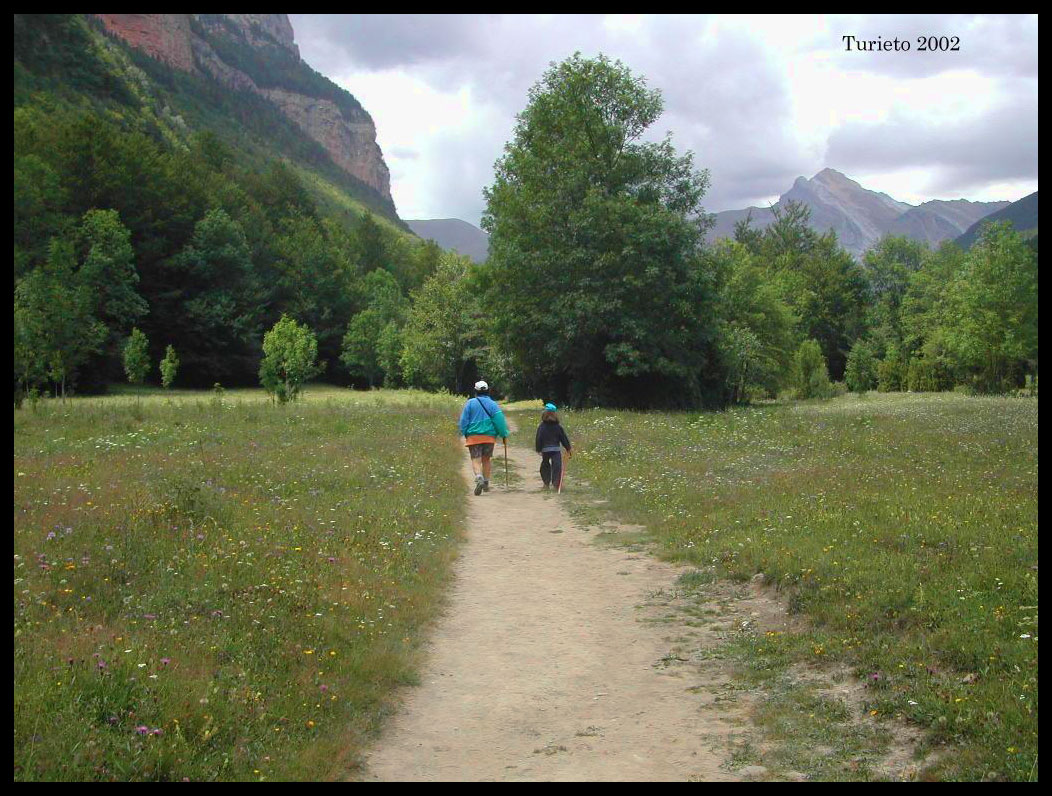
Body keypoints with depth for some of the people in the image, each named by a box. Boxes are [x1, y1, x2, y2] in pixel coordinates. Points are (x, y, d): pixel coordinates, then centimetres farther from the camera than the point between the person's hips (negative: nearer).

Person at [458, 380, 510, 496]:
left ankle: (479, 478, -31)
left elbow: (464, 420, 0)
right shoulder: (492, 404, 2)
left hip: (473, 436, -2)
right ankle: (486, 484, 20)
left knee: (476, 460, -5)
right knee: (486, 460, 16)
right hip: (489, 436, 2)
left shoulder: (470, 403, 0)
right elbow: (499, 420, -5)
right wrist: (504, 435, 0)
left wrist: (464, 434, 11)